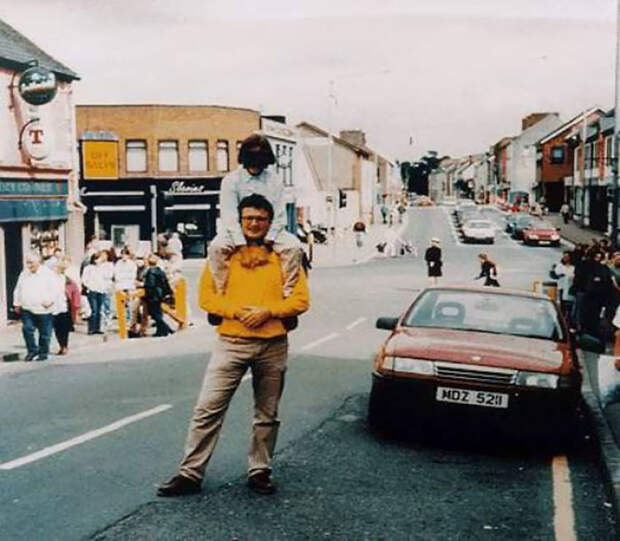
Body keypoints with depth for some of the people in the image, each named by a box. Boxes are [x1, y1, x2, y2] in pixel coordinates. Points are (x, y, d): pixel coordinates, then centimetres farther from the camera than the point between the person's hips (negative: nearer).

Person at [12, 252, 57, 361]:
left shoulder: (48, 273, -3)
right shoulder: (24, 274, 12)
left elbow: (53, 290, -6)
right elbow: (18, 290, 18)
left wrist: (49, 301, -18)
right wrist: (17, 303, 13)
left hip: (43, 309, -4)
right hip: (27, 309, 4)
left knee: (44, 333, 4)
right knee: (27, 329, -6)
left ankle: (43, 352, 18)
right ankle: (32, 350, 9)